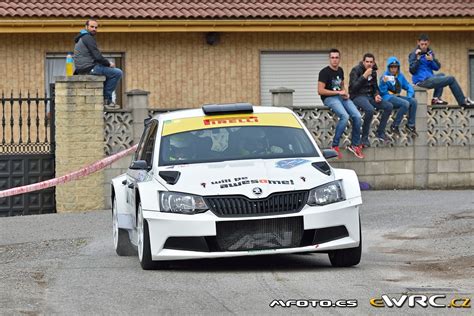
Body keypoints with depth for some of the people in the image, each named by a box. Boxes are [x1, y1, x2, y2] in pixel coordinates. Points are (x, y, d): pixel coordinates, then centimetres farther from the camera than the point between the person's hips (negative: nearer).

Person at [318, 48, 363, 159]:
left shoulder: (340, 71, 16)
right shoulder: (324, 72, -7)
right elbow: (320, 91, -14)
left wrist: (345, 93, 7)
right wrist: (338, 92, -13)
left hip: (341, 97, 7)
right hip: (329, 98, -7)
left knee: (357, 116, -15)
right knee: (345, 116, -31)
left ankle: (355, 145, -3)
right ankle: (335, 146, -23)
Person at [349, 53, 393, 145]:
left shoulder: (373, 72, 13)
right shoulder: (356, 70, -8)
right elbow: (354, 87, -18)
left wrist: (376, 95, 1)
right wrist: (364, 76, -24)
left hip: (369, 96, 7)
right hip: (358, 96, -7)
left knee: (389, 106, -10)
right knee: (370, 109, -36)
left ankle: (380, 132, -2)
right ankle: (364, 137, -24)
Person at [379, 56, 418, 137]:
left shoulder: (400, 76, 11)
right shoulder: (386, 76, -8)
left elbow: (408, 86, 18)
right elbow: (382, 91, -14)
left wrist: (410, 95, -1)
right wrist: (383, 82, -31)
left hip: (396, 97, 7)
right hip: (387, 97, -7)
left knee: (413, 101, -13)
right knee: (405, 103, -28)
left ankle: (410, 125, -3)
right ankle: (394, 126, -19)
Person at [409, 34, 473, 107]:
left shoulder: (429, 52, 12)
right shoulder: (414, 54, -9)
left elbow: (437, 67, 8)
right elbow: (412, 71, -18)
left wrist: (432, 60, -11)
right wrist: (417, 59, -27)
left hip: (429, 78, 9)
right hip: (423, 81, -9)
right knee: (451, 79, -4)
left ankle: (436, 98, 17)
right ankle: (463, 101, 8)